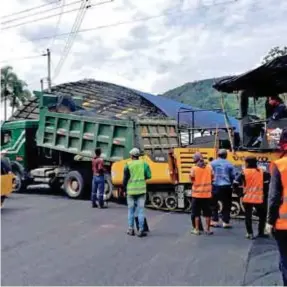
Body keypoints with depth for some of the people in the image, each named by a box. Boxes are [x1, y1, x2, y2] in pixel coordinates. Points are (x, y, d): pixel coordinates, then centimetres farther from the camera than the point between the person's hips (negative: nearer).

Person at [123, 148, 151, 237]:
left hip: (131, 190, 0)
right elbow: (148, 176, 0)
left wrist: (124, 189, 8)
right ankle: (141, 230, 1)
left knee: (131, 210, 12)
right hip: (141, 190, 1)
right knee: (140, 210, 3)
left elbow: (125, 179, -3)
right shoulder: (144, 164, 1)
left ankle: (131, 229, 16)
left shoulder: (128, 165, -3)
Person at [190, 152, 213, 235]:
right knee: (207, 212, 11)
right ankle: (208, 229, 16)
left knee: (196, 213, 8)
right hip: (207, 193, 2)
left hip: (197, 193, -2)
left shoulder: (194, 168, -9)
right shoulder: (209, 167, -1)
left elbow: (192, 179, -8)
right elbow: (212, 177, 5)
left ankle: (197, 229, 12)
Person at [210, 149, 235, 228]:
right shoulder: (229, 164, -1)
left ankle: (214, 221, 13)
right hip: (226, 186, -1)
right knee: (226, 205, 9)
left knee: (214, 204, 13)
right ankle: (225, 222, 9)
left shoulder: (212, 163, -1)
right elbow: (233, 176, 3)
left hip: (215, 186, 1)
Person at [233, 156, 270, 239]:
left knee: (248, 216, 8)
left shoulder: (244, 172, -7)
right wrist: (265, 194, 13)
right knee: (262, 215, 19)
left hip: (247, 198, -2)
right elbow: (266, 184, 2)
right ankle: (261, 232, 23)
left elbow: (236, 183, -10)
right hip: (259, 198, 2)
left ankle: (250, 233, 6)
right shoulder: (262, 172, 2)